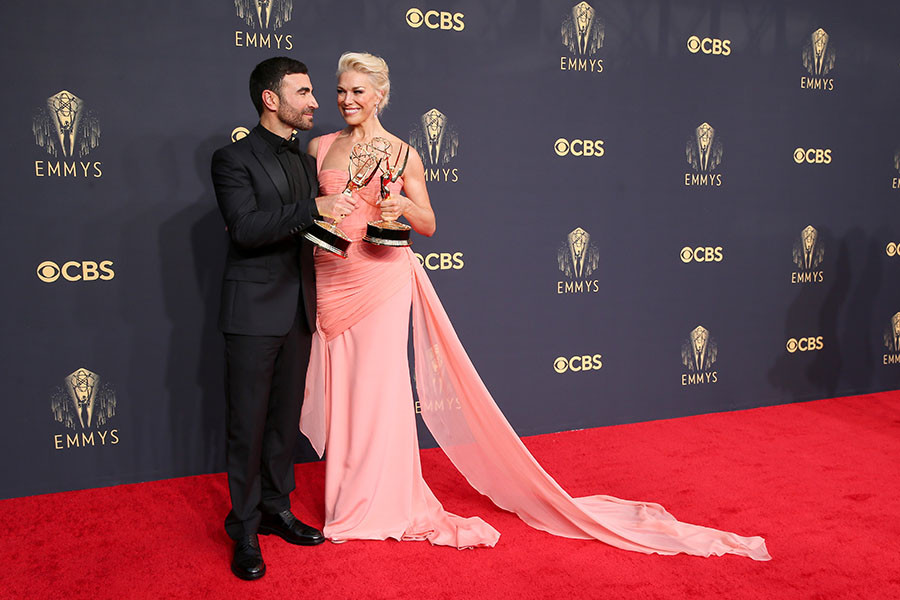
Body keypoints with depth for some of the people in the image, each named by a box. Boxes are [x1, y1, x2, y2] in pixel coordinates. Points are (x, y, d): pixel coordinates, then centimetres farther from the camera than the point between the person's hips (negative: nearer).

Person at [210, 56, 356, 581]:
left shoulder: (306, 161, 15)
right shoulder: (235, 159, -7)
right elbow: (246, 228, -21)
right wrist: (314, 208, -26)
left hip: (299, 311, 7)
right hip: (254, 313, -7)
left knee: (286, 418, 14)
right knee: (248, 424, 1)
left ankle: (277, 509, 28)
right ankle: (245, 529, 14)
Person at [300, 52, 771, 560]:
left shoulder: (400, 152, 0)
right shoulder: (320, 147, 9)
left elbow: (428, 224, 3)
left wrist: (404, 206, -16)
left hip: (381, 280, -3)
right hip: (329, 283, 4)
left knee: (376, 388, 1)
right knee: (339, 388, 8)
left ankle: (381, 503, 15)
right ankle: (349, 498, 24)